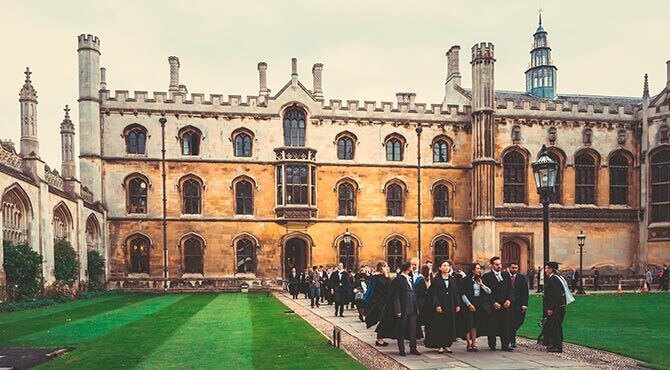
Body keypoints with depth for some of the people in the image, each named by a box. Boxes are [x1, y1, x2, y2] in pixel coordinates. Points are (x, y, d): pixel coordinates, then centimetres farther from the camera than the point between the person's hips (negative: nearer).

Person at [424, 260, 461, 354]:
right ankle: (440, 345, 4)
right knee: (440, 325, -2)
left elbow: (456, 293, 10)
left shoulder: (453, 279, 10)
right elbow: (434, 294, -7)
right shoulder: (436, 280, -3)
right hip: (440, 305, -4)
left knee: (450, 325, 5)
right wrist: (437, 305, -16)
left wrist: (457, 305, 2)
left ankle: (447, 345, 13)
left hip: (450, 306, 4)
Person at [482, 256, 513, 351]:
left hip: (505, 305, 4)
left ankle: (505, 345, 10)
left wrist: (509, 300, -4)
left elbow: (510, 289, 12)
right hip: (492, 306, -3)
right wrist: (493, 303, -12)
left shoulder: (506, 275, 13)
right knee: (492, 326, 1)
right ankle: (492, 345, 13)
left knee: (505, 325, 2)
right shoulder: (486, 277, -2)